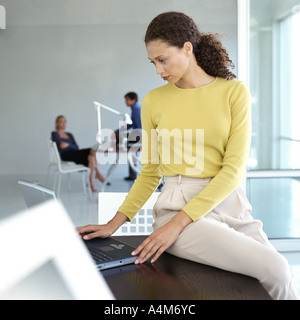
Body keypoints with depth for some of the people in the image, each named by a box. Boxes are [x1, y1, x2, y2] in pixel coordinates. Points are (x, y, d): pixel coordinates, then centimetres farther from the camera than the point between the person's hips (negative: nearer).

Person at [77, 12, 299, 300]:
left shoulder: (234, 91, 1)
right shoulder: (153, 101, 7)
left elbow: (234, 168, -7)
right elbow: (149, 173, 13)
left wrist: (178, 223, -15)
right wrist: (113, 224, 2)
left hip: (230, 204, 2)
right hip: (176, 205, -1)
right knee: (274, 268, -22)